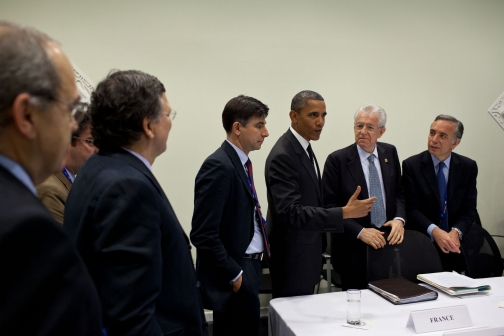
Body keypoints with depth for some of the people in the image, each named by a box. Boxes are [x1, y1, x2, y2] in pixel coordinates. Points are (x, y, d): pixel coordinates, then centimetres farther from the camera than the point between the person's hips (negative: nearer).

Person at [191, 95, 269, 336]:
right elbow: (204, 234, -23)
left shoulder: (240, 162, 9)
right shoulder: (219, 166, -20)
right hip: (234, 278, -9)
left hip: (247, 269, 9)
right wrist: (234, 276, -17)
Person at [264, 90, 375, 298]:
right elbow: (291, 213, -29)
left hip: (306, 253, 9)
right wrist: (344, 212, -30)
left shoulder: (303, 148, 8)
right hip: (292, 257, -9)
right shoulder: (283, 156, -22)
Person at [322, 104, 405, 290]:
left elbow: (399, 192, 12)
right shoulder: (337, 160, -8)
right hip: (354, 247, -3)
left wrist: (399, 219, -7)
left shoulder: (390, 152, 6)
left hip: (389, 240, 4)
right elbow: (329, 205, -10)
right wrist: (360, 232, -18)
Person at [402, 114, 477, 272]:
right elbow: (412, 209, -8)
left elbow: (469, 209, 2)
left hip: (457, 242, 2)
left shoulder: (468, 167, 3)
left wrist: (456, 232, -17)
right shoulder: (411, 165, -5)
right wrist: (434, 231, -24)